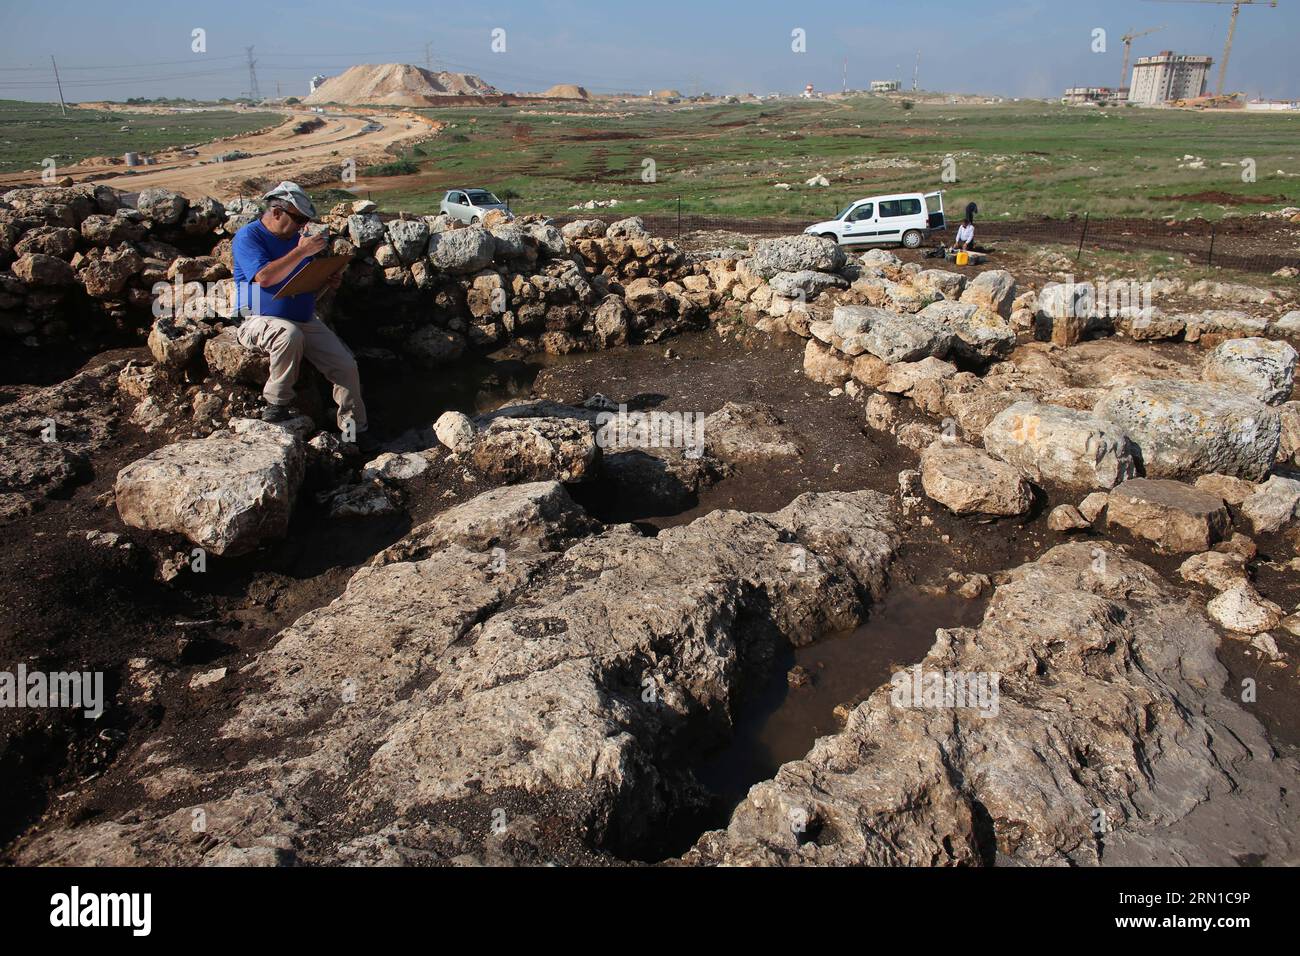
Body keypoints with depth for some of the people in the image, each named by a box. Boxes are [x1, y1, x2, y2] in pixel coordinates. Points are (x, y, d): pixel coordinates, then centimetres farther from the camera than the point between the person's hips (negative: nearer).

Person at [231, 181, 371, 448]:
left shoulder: (298, 237, 14)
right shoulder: (248, 237, -6)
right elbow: (264, 277, -23)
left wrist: (330, 282, -2)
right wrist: (302, 252, -23)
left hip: (306, 320, 6)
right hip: (260, 322, -6)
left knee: (347, 366, -11)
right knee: (290, 334, -41)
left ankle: (354, 432, 1)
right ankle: (276, 404, -23)